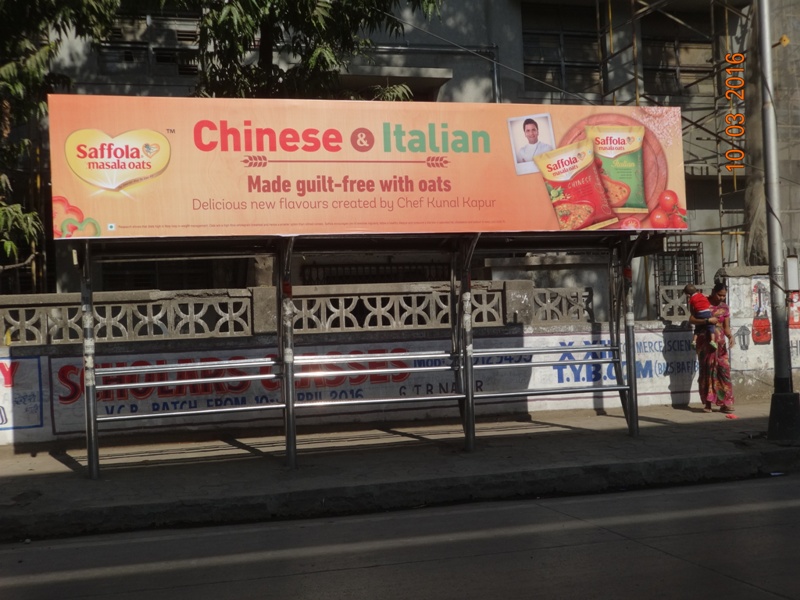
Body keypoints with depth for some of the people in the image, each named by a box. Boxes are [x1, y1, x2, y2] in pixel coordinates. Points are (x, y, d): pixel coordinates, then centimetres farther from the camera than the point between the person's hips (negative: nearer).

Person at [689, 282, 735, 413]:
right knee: (707, 371, -2)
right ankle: (708, 403, 3)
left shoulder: (725, 308, 8)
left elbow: (726, 327, 7)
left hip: (720, 341, 3)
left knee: (724, 370, -6)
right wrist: (707, 321, -18)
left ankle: (725, 403, -5)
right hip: (705, 341, -2)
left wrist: (730, 336, -14)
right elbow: (691, 320, -5)